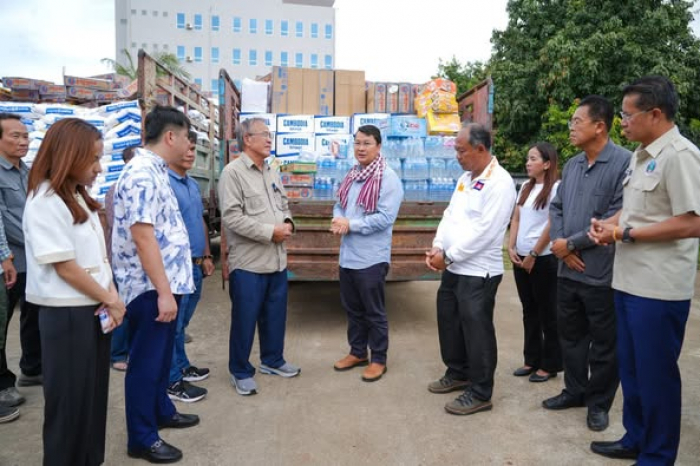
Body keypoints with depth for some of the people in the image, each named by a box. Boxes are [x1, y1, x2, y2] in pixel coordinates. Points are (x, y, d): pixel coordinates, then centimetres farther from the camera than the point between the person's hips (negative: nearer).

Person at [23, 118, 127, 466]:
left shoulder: (80, 197, 10)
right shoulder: (44, 202, -16)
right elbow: (65, 268, -18)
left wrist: (111, 296, -3)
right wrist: (111, 301, -10)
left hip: (93, 310, 8)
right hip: (67, 315, -8)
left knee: (95, 395, 17)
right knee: (70, 401, 7)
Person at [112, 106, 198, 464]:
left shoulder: (154, 171, 11)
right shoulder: (142, 175, -21)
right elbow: (142, 236, -26)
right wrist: (164, 291, -25)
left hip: (162, 283, 10)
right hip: (150, 288, -10)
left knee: (160, 356, 23)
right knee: (146, 362, 4)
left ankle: (161, 411, 41)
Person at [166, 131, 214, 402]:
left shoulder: (193, 184, 14)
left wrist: (206, 256, 19)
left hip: (195, 265, 9)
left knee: (182, 322, 20)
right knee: (172, 324, 2)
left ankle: (182, 366, 33)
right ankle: (172, 381, 13)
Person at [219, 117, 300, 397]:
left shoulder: (272, 173, 14)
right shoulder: (233, 172, -12)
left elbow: (284, 205, 19)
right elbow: (232, 217, -20)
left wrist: (287, 224, -3)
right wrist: (270, 232, -19)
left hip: (277, 260, 8)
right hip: (248, 263, -7)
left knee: (275, 315, 17)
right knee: (245, 319, 5)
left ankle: (272, 360, 36)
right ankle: (240, 371, 22)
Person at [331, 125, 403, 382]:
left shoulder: (388, 178, -14)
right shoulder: (351, 175, 11)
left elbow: (385, 217, -22)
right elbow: (340, 204, 15)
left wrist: (350, 224, -19)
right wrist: (337, 220, -8)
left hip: (371, 257, -8)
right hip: (347, 255, 8)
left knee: (374, 311, 6)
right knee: (352, 308, 18)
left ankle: (379, 359, 22)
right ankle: (357, 352, 35)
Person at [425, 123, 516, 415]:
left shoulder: (499, 182, -15)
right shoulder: (465, 178, 13)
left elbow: (484, 230, -22)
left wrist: (448, 256, -18)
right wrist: (437, 247, -3)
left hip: (479, 271, -9)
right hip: (454, 268, 9)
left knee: (476, 330, 1)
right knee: (449, 322, 18)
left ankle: (480, 393, 16)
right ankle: (458, 373, 38)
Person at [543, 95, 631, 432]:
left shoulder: (624, 163, -14)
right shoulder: (571, 165, 9)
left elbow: (616, 219, -19)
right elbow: (556, 208, 12)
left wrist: (570, 243, -13)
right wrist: (558, 244, -5)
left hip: (602, 274, -7)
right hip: (568, 270, 7)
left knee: (603, 344, 10)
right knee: (570, 335, 19)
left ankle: (598, 402, 28)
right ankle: (575, 391, 37)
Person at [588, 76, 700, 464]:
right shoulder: (641, 155, 13)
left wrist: (625, 234, -17)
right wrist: (608, 223, 3)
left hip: (658, 288, -9)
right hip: (629, 281, 9)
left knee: (656, 374, 6)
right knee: (631, 368, 19)